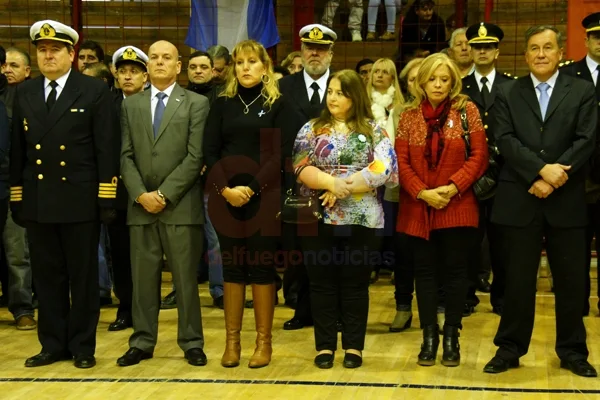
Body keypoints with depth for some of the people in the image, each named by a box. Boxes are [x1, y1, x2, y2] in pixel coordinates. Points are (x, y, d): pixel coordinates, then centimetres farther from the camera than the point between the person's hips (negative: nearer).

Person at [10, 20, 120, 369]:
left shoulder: (95, 91, -2)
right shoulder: (25, 93, 11)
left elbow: (107, 149, -5)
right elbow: (18, 150, 12)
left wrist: (106, 198, -11)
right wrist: (17, 197, 7)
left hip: (80, 200, -4)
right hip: (37, 201, 4)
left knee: (83, 277, 5)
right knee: (47, 277, 10)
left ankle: (83, 346, 16)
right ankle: (53, 344, 21)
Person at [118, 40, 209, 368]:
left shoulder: (196, 104, 2)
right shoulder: (130, 104, 13)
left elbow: (195, 157, -6)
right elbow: (126, 156, 8)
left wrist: (165, 194, -12)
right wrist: (140, 194, -7)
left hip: (181, 206, -3)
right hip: (140, 205, 3)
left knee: (186, 278, 2)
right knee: (143, 278, 7)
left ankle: (191, 342, 12)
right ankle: (142, 342, 16)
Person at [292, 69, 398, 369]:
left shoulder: (373, 130, 4)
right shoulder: (311, 130, 7)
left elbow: (386, 169, -8)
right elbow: (301, 168, -3)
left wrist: (343, 187, -13)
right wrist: (330, 182, -20)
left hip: (362, 219, -1)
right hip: (319, 218, 1)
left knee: (355, 284, 5)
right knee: (322, 283, 5)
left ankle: (354, 346, 15)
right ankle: (325, 346, 14)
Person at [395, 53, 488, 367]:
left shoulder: (467, 110, 0)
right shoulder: (409, 116, 4)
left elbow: (479, 155, -4)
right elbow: (401, 162, 0)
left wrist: (453, 187, -15)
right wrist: (422, 193, -13)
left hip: (457, 206, -1)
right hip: (417, 208, 2)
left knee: (455, 271, 4)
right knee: (425, 272, 6)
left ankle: (451, 335, 14)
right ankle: (429, 336, 15)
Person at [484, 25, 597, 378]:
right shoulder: (508, 92, 7)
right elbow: (505, 140, -5)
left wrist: (553, 178, -15)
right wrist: (541, 170, -18)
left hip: (567, 200, 0)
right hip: (520, 200, 0)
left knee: (571, 280, 7)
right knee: (518, 279, 6)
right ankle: (510, 349, 17)